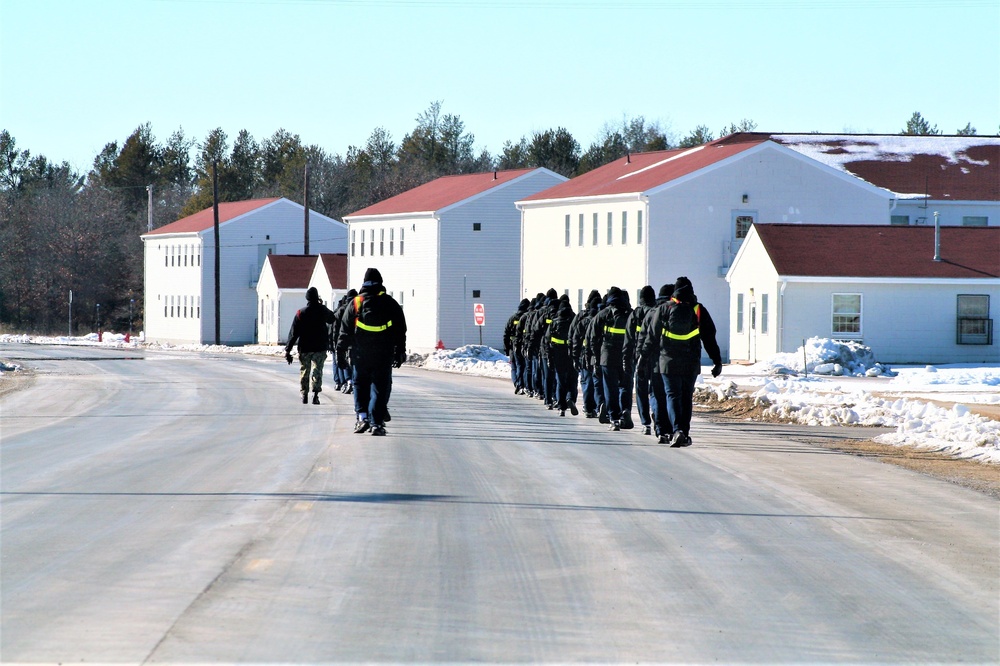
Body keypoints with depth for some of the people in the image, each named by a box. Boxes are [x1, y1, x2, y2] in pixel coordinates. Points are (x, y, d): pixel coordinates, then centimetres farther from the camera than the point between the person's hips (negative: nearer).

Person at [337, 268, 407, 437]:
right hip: (383, 355, 0)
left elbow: (345, 331, 3)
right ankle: (376, 423, -5)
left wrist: (341, 353, 7)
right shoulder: (390, 303, 3)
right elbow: (401, 331, 5)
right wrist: (400, 353, 11)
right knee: (379, 388, 2)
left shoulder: (355, 303, 3)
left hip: (360, 354, 0)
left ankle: (362, 416, 0)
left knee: (360, 385, 14)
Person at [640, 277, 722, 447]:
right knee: (687, 397, 12)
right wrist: (717, 361, 6)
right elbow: (709, 338, 2)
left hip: (669, 362, -1)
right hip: (691, 364, 1)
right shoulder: (699, 311, 1)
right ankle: (685, 434, 13)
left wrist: (644, 355, 15)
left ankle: (677, 430, -21)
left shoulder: (663, 309, 0)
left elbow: (652, 336, 4)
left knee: (672, 396, -1)